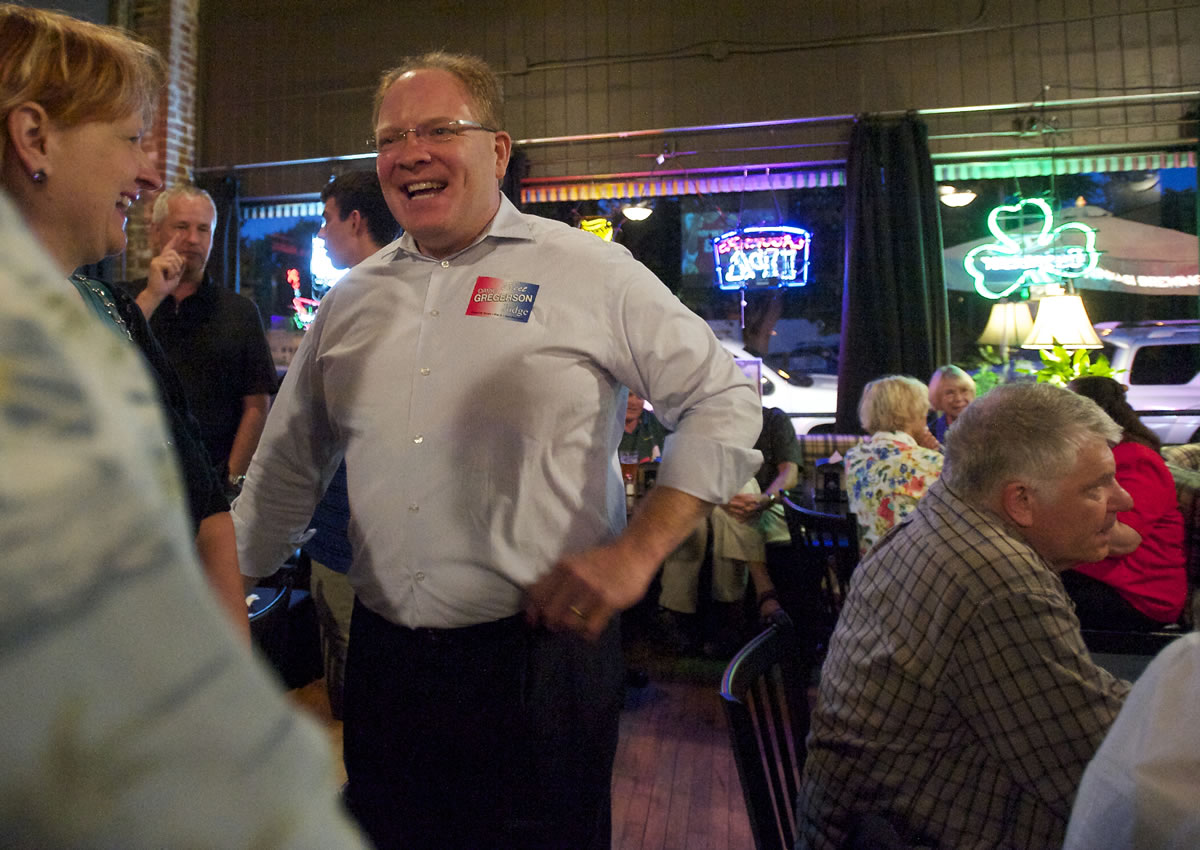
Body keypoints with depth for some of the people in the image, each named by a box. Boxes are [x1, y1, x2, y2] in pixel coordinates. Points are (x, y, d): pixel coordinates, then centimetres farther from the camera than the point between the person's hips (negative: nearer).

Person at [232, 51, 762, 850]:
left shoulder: (588, 272, -5)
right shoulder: (352, 298, 9)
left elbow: (723, 399, -3)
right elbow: (287, 470, 16)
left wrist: (637, 552, -11)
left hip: (541, 655, -4)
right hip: (384, 656, 5)